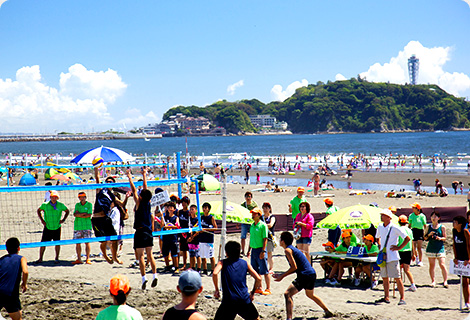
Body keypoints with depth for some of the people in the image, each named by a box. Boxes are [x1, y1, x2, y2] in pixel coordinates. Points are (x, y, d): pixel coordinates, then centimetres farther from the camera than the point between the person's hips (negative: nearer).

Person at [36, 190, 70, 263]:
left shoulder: (60, 205, -4)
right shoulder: (45, 205, -5)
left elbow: (67, 211, 12)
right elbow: (38, 211, 12)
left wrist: (63, 220, 0)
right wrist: (42, 220, 2)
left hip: (57, 227, 0)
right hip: (47, 227, 0)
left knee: (57, 243, 3)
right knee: (43, 243, -1)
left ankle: (56, 259, 17)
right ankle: (40, 259, 11)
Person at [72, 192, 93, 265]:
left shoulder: (89, 205, 3)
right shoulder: (77, 205, 13)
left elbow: (89, 215, -9)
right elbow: (75, 214, 0)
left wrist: (79, 215, -6)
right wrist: (84, 213, -11)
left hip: (87, 226, -3)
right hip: (77, 226, 3)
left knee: (87, 242, -5)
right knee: (77, 243, 2)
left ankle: (88, 259, -1)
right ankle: (79, 259, 8)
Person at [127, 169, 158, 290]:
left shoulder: (139, 203, -9)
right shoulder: (148, 203, 4)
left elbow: (134, 190, -3)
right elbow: (145, 189, 16)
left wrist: (130, 178, 6)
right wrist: (144, 176, 27)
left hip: (140, 232, -5)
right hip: (149, 232, 5)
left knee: (140, 255, -3)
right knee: (150, 254, 9)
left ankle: (144, 277, -10)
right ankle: (155, 274, -1)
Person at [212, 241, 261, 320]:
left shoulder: (222, 263, 4)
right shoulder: (245, 263, 9)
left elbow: (215, 273, -17)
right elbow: (258, 279, 3)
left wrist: (216, 290, -5)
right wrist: (252, 293, 15)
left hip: (228, 301, -2)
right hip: (245, 300, 2)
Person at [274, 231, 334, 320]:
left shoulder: (287, 250, -10)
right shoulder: (293, 248, 19)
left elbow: (294, 267, -17)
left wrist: (282, 276, -11)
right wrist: (282, 275, 21)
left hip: (305, 275, -10)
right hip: (312, 273, 10)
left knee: (287, 294, -15)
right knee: (310, 294, 33)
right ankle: (328, 312, 46)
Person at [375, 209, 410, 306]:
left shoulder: (394, 228, -11)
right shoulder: (380, 227, 9)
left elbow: (407, 238, -10)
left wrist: (399, 247, -10)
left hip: (392, 257, -7)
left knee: (397, 278, -6)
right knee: (385, 277, 11)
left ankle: (402, 298, -4)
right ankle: (386, 297, 18)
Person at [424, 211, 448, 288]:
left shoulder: (442, 227, 2)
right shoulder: (428, 226, 7)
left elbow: (444, 238, 6)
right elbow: (425, 238, 10)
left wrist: (440, 238, -14)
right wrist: (429, 235, -9)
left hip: (440, 248, -2)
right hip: (430, 248, 2)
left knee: (442, 265, -10)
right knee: (431, 265, 4)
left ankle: (445, 281, -4)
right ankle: (433, 281, 14)